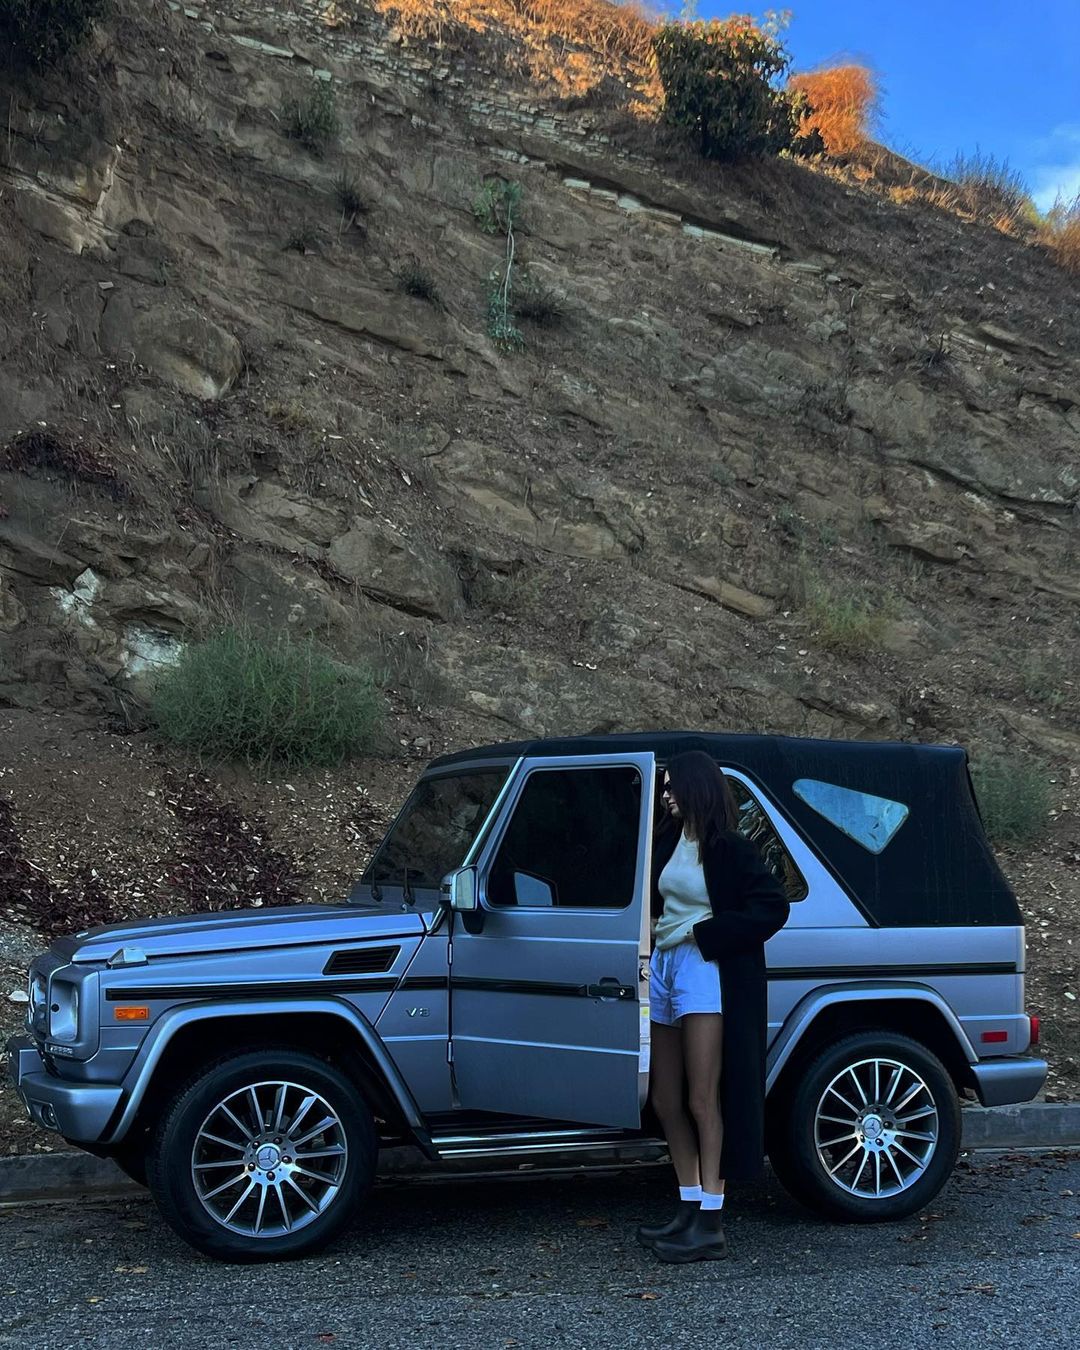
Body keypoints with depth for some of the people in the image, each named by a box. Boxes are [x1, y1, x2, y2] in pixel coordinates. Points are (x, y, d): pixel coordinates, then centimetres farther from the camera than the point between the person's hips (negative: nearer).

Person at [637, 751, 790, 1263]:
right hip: (664, 966, 8)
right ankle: (690, 1211, 20)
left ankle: (710, 1226, -1)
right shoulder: (670, 841, 11)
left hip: (706, 972, -8)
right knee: (666, 1101, 10)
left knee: (702, 1101, -6)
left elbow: (773, 908, -15)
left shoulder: (729, 850, -9)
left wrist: (702, 932, -14)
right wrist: (656, 925, 2)